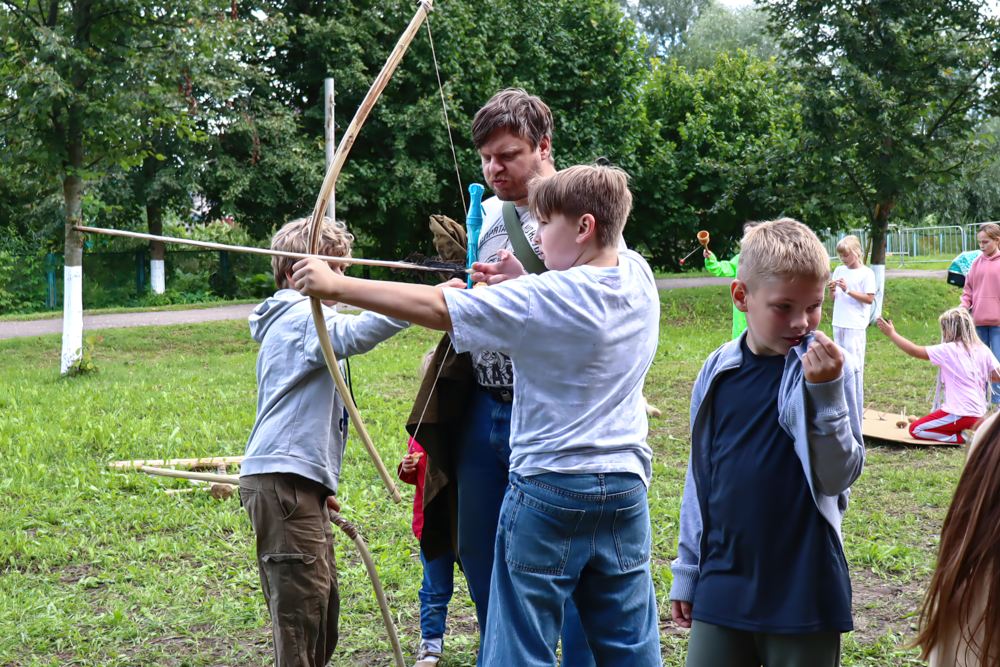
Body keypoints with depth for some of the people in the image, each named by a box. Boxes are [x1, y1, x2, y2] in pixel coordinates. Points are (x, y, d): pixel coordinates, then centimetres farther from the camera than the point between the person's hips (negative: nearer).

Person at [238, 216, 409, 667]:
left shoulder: (293, 319, 24)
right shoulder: (301, 316, -10)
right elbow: (353, 333, -33)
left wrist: (320, 484, 27)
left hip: (298, 482, 11)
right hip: (283, 481, -11)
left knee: (322, 599, 13)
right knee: (303, 600, -11)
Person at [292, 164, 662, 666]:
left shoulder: (548, 298, -18)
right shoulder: (638, 276, 1)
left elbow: (436, 308, -19)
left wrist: (336, 286, -15)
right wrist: (523, 282, 3)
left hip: (550, 492, -7)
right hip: (626, 491, 7)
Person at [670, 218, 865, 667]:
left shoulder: (825, 368, -8)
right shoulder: (718, 372, 2)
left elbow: (839, 477, -13)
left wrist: (826, 392, -24)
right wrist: (687, 572, 14)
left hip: (803, 592, -3)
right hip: (723, 584, 3)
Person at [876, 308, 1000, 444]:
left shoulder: (948, 350, -13)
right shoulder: (983, 350, 1)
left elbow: (914, 351, -12)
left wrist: (891, 333, -2)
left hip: (959, 414, -8)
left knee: (915, 429, 4)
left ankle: (963, 437, -8)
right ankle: (976, 430, 10)